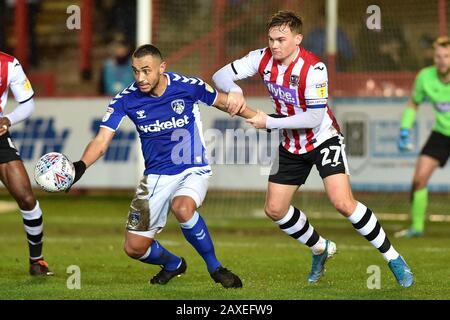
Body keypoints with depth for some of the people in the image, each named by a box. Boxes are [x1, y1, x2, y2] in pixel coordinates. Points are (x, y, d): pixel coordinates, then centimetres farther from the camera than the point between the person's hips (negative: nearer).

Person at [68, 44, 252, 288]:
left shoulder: (188, 86, -14)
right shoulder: (126, 99, -11)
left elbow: (222, 102, 5)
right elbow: (101, 140, -16)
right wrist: (81, 166, -34)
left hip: (193, 170, -3)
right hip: (156, 175, 3)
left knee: (182, 208, -37)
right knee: (134, 248, 0)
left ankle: (214, 267, -14)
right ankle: (173, 264, 35)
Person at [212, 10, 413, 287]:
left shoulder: (313, 68, -28)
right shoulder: (263, 59, -10)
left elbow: (314, 118, -27)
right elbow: (222, 75, -6)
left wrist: (269, 122, -24)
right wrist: (235, 91, -29)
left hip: (323, 139, -6)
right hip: (292, 146, 6)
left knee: (343, 202, -22)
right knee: (275, 210, 6)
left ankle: (393, 258, -8)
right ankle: (321, 249, 32)